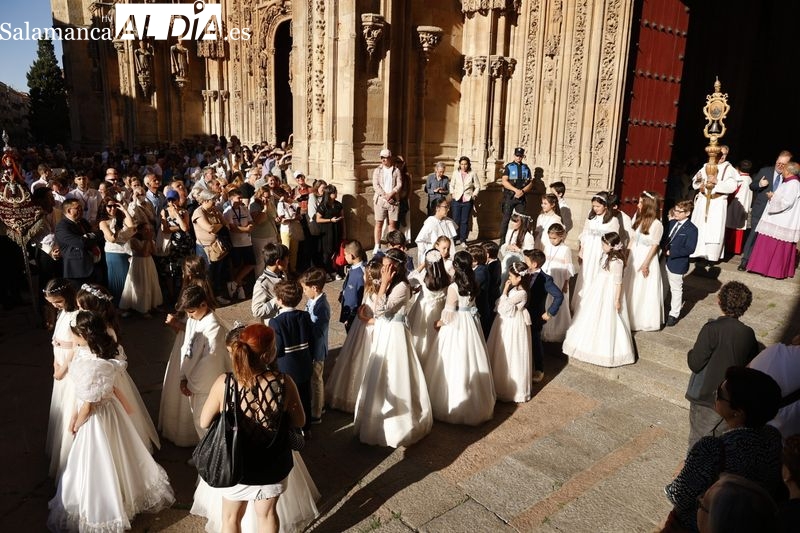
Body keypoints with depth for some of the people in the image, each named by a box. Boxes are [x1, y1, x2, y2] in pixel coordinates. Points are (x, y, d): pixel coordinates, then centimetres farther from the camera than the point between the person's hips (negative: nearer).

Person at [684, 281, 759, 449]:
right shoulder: (748, 333, -6)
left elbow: (695, 364, -21)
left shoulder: (712, 329, -23)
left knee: (698, 442, 12)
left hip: (706, 398, -5)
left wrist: (691, 353, -1)